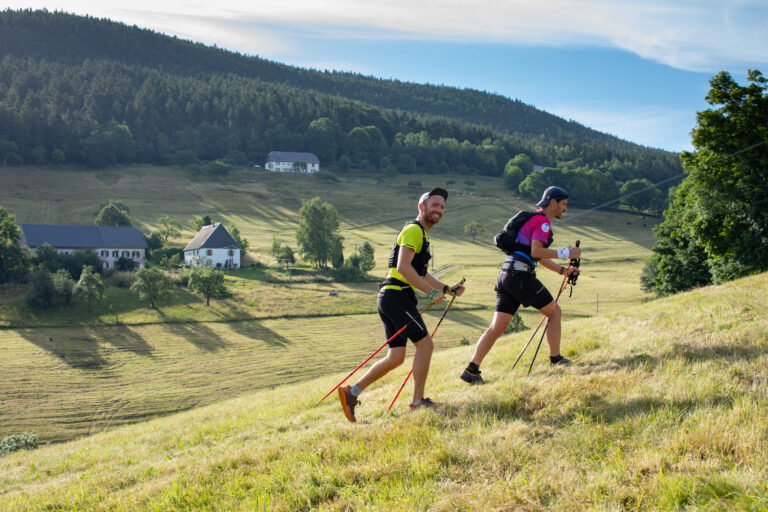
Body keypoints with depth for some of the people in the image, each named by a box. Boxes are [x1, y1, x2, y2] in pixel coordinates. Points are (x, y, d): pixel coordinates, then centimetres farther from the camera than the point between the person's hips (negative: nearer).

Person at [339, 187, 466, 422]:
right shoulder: (414, 230, -8)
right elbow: (403, 267, -20)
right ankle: (418, 401, -2)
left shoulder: (421, 235, 24)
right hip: (397, 295, -10)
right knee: (425, 344, -7)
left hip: (391, 298, 10)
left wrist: (448, 289, 20)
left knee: (396, 357, 7)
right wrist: (432, 292, -19)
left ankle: (352, 392, 7)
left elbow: (421, 274, 30)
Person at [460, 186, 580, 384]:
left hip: (506, 275, 9)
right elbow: (536, 252, -17)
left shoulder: (532, 219, 28)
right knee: (554, 311, 8)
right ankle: (556, 359, 15)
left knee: (497, 327, 2)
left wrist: (562, 270, 26)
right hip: (520, 274, -9)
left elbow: (539, 256, 32)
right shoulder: (542, 221, -4)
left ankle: (472, 369, -6)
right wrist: (565, 253, -12)